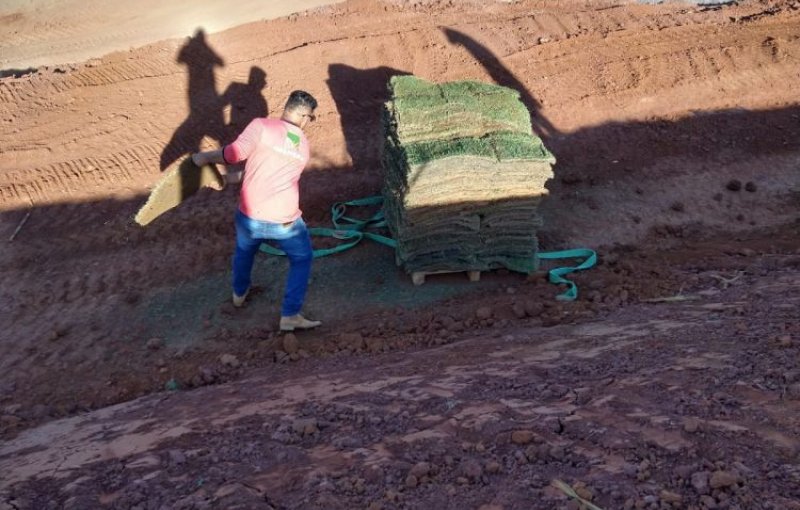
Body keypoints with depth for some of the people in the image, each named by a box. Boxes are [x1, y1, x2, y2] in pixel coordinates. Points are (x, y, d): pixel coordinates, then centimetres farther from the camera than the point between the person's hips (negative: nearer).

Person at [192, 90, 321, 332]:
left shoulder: (262, 126, -6)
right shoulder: (303, 145, 8)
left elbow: (234, 153, -16)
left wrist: (205, 157, 0)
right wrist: (233, 177, 21)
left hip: (250, 217, 1)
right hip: (285, 221, 0)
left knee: (244, 250, 32)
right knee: (302, 259, 24)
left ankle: (239, 293, 54)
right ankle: (290, 315, 18)